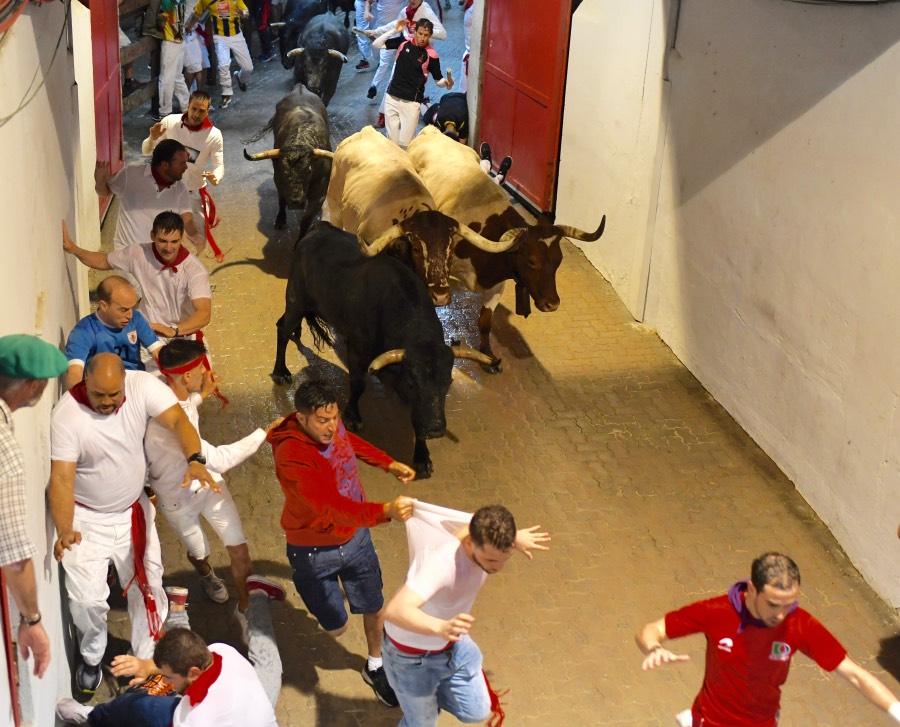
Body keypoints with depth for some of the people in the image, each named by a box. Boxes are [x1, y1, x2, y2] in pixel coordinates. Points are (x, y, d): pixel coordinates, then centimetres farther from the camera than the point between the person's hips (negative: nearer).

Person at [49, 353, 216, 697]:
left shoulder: (143, 386, -20)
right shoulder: (66, 415, -26)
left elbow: (177, 420, -31)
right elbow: (61, 478, -27)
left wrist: (195, 460, -49)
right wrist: (64, 532, -36)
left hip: (133, 511, 3)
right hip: (86, 519, -3)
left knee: (148, 588, 12)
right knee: (87, 600, -7)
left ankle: (148, 659, 34)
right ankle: (91, 659, 24)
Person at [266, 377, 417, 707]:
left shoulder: (330, 425, -13)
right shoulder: (291, 457, -36)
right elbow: (332, 506, -46)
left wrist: (389, 463, 12)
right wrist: (386, 511, -59)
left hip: (355, 535, 6)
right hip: (315, 551, -6)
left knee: (374, 608, 19)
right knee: (336, 627, 11)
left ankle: (375, 667, 46)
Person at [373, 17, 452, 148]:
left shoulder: (431, 55, -9)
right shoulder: (404, 42, -1)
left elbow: (438, 80, -3)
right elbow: (376, 44, 1)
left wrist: (447, 82, -26)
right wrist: (394, 30, -9)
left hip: (411, 102, -3)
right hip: (392, 97, 3)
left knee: (405, 142, -5)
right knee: (392, 139, 12)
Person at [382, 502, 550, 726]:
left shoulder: (482, 534, -23)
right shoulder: (441, 563, -45)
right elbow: (395, 610, -58)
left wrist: (515, 537, 17)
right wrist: (440, 628, -72)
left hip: (453, 644, 6)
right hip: (412, 654, -6)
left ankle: (432, 691, 45)